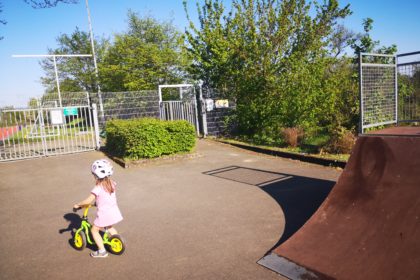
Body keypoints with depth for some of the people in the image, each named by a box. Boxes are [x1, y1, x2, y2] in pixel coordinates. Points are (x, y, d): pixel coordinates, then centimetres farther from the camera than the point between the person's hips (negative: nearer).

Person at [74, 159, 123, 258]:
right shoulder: (111, 183, 1)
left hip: (104, 214, -7)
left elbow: (88, 201, -22)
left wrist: (78, 204, -5)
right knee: (109, 227, 32)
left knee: (94, 230, 12)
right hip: (114, 212, 7)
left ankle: (102, 251, 11)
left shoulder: (98, 188, -19)